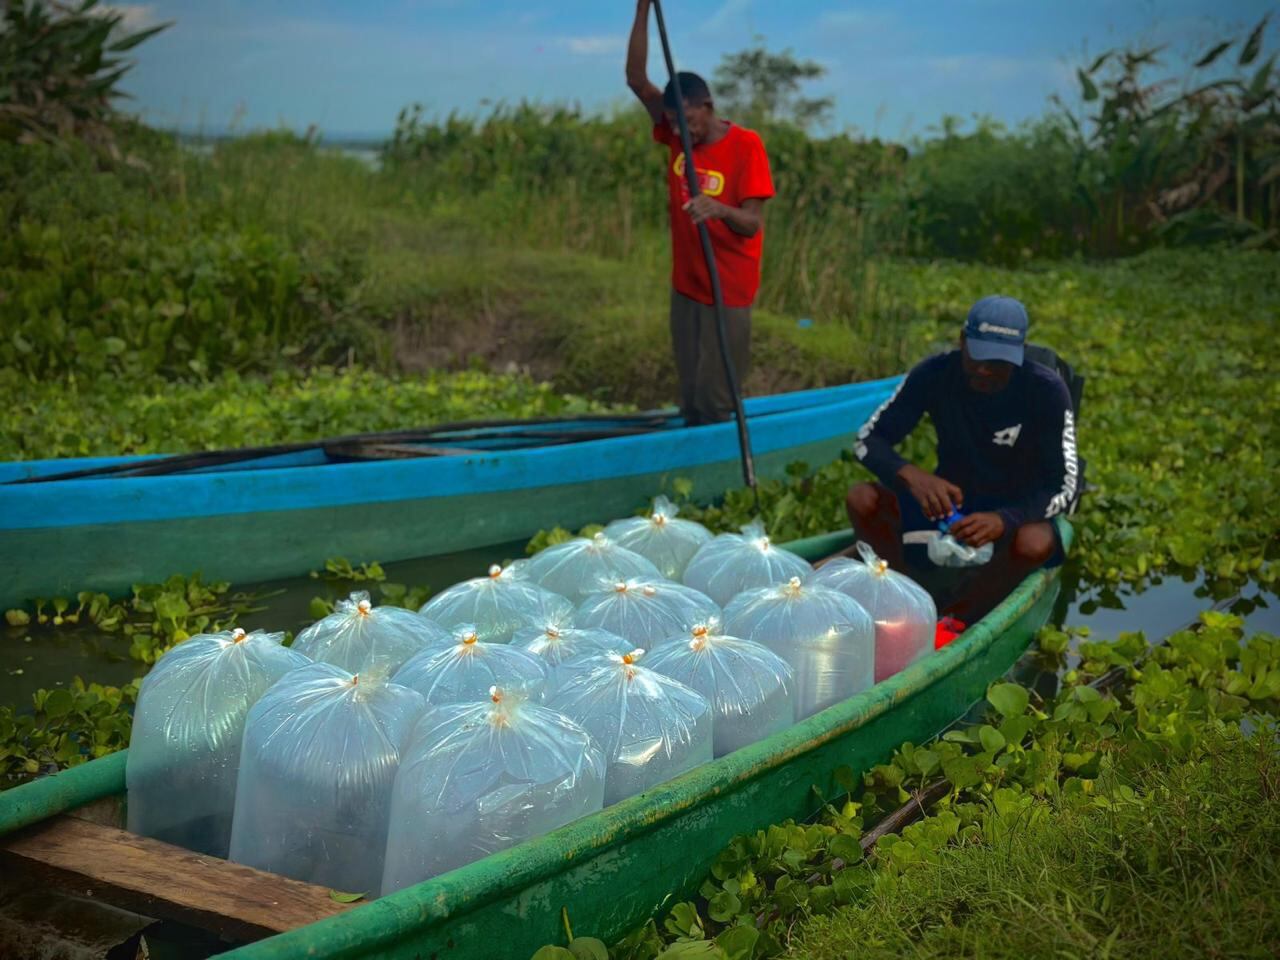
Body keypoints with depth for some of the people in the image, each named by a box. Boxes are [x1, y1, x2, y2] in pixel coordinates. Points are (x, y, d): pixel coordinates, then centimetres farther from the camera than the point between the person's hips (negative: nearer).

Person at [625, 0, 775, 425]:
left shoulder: (745, 145, -14)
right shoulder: (678, 133, 0)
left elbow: (753, 224, -18)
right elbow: (637, 80, -9)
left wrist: (719, 208, -40)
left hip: (728, 292, -5)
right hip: (685, 286, 5)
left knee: (714, 404, -2)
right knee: (691, 404, 10)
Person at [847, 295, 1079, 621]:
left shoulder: (1046, 391, -19)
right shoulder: (935, 375, -13)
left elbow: (1064, 487, -21)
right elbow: (867, 440, -14)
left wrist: (1003, 520, -41)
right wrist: (910, 475, -37)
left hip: (1016, 509, -2)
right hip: (948, 497, 3)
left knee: (1036, 543, -38)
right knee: (862, 499, -22)